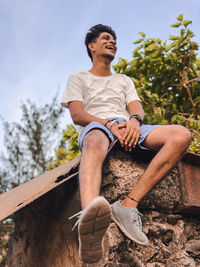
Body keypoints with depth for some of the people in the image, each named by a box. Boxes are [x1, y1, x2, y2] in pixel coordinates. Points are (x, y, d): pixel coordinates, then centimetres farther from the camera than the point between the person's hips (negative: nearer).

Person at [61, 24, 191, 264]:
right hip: (96, 126, -3)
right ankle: (90, 216, -73)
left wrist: (134, 120, -11)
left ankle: (129, 205, -40)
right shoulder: (78, 78, 22)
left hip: (129, 128, 4)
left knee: (181, 135, -25)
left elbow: (138, 109, 16)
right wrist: (109, 124, -15)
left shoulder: (125, 80, 34)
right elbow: (77, 115, 4)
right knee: (95, 142, -43)